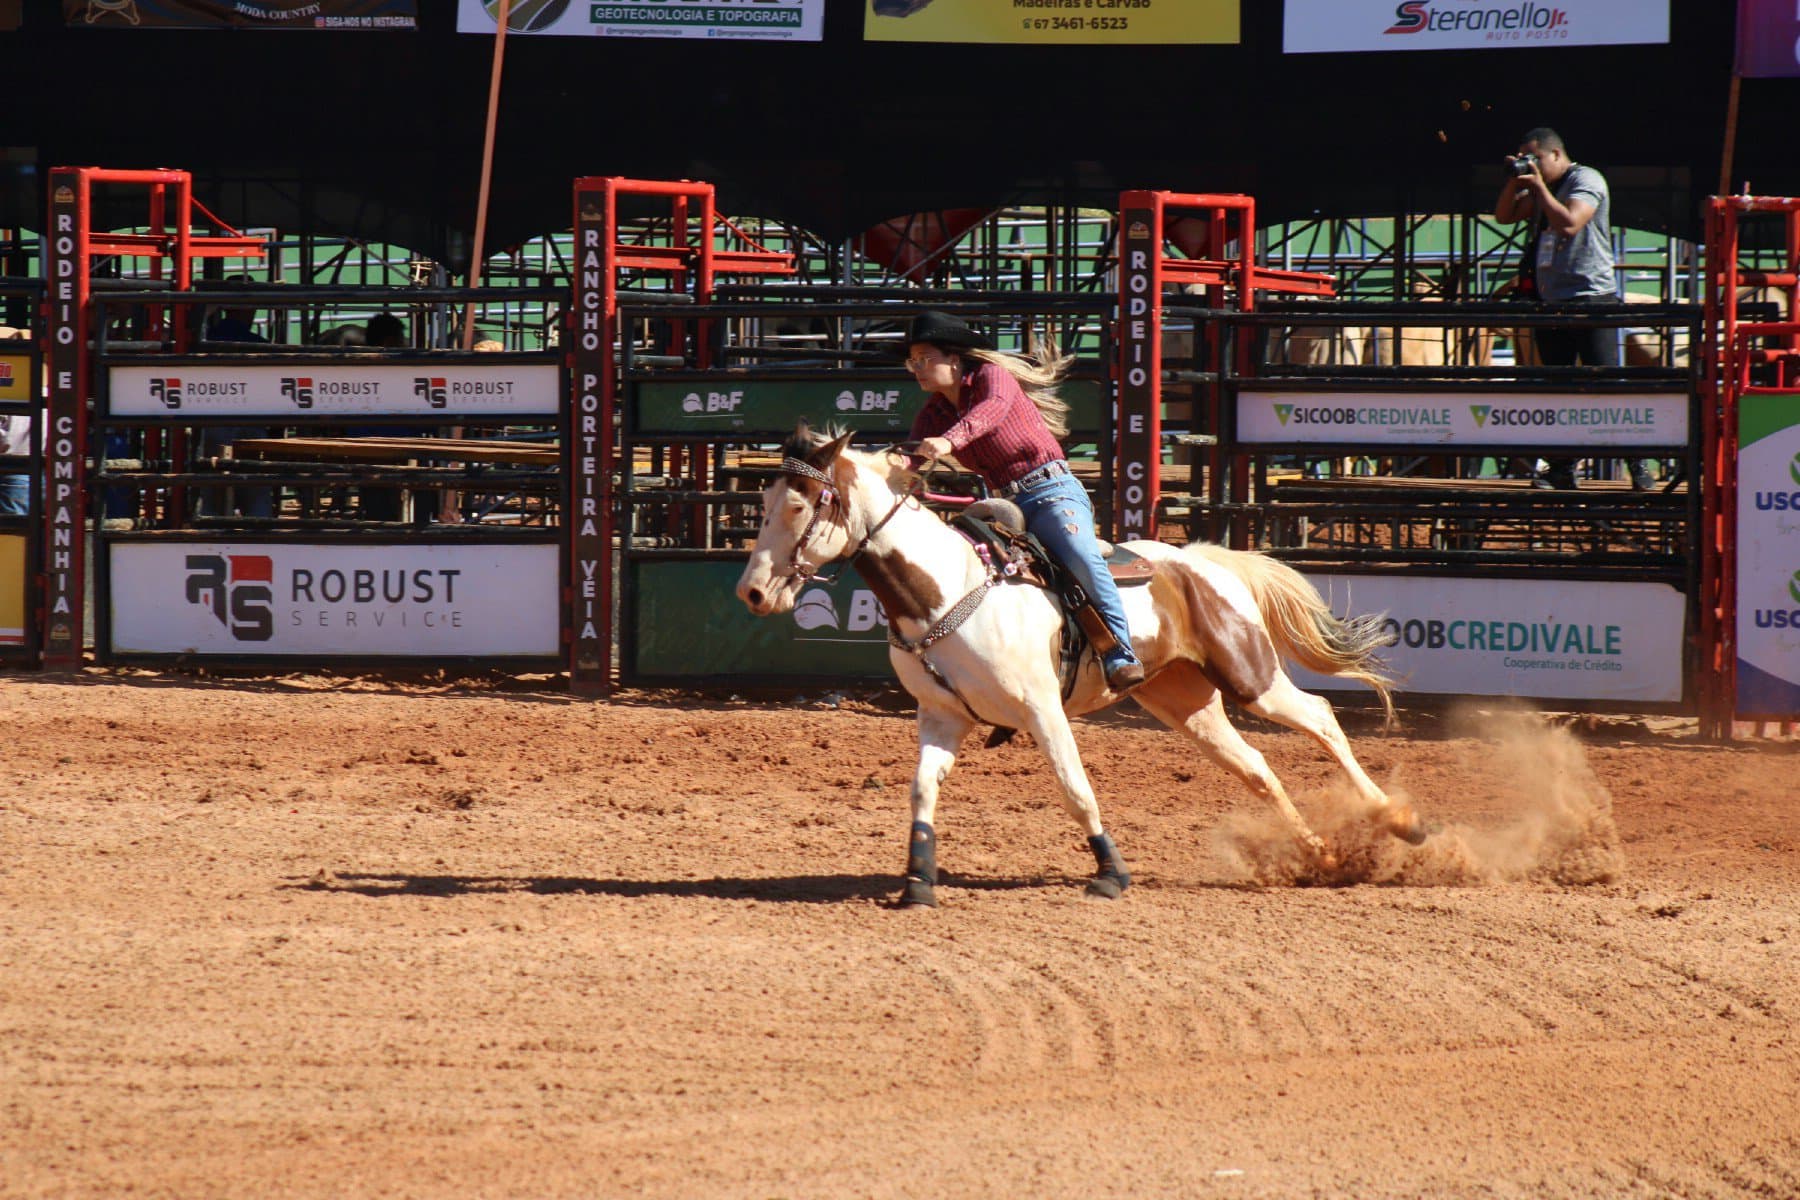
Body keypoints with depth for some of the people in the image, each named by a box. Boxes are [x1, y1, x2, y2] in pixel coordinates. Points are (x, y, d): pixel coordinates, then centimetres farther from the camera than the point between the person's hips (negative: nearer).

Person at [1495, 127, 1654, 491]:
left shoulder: (1586, 180, -8)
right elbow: (1504, 215, 16)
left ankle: (1639, 466, -8)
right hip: (1550, 301, 8)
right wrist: (1514, 180, 3)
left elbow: (1569, 224, -22)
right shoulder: (1540, 189, 17)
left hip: (1590, 297, -8)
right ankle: (1562, 469, 11)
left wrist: (1538, 186, -17)